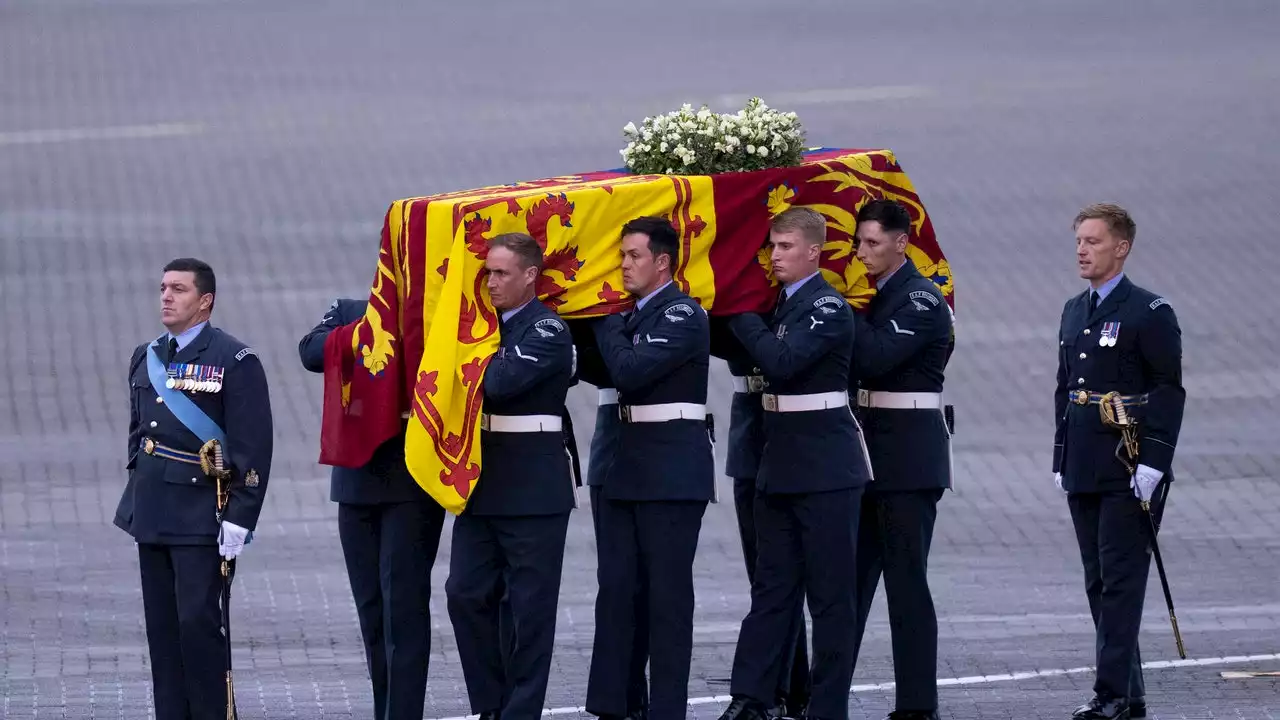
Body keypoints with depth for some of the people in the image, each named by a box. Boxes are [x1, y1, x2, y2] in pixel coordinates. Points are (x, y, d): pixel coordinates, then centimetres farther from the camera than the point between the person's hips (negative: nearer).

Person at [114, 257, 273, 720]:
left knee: (199, 623, -9)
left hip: (202, 520, -7)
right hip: (152, 517, 7)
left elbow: (253, 450, -11)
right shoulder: (145, 359, 14)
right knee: (162, 626, 7)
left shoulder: (235, 361, -8)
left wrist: (239, 520, -15)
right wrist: (137, 499, 17)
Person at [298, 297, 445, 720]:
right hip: (357, 482, 4)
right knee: (372, 607, 9)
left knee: (404, 604, -9)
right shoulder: (349, 314, 9)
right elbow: (313, 352, -9)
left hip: (413, 484, -4)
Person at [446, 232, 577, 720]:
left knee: (530, 606, 1)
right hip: (482, 479, 7)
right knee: (466, 593, 4)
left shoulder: (547, 331, -10)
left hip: (533, 484, -7)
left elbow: (502, 382, -23)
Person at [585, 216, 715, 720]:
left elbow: (629, 370, -21)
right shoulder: (632, 315, 15)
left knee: (667, 594, -3)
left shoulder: (683, 315, -12)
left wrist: (605, 321, -7)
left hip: (673, 471, -8)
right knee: (615, 589, 5)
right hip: (627, 469, 8)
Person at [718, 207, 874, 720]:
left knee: (830, 592, 0)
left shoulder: (828, 308, -13)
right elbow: (756, 359, 14)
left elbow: (782, 361, -23)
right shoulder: (777, 301, 12)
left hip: (826, 468, -8)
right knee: (772, 586, 8)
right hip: (780, 465, 8)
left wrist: (741, 315, -14)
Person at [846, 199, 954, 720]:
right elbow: (855, 360, 12)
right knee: (850, 576, 10)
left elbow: (877, 356, -23)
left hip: (908, 457, -8)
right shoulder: (868, 295, 14)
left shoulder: (921, 299, -11)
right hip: (865, 452, 8)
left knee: (906, 579, -6)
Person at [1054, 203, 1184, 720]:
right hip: (1084, 473, 8)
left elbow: (1169, 392, -11)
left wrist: (1153, 463, -17)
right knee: (1099, 583, 8)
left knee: (1121, 581, -9)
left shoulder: (1150, 313, -7)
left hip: (1130, 471, -8)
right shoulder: (1074, 312, 15)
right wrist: (1061, 459, 16)